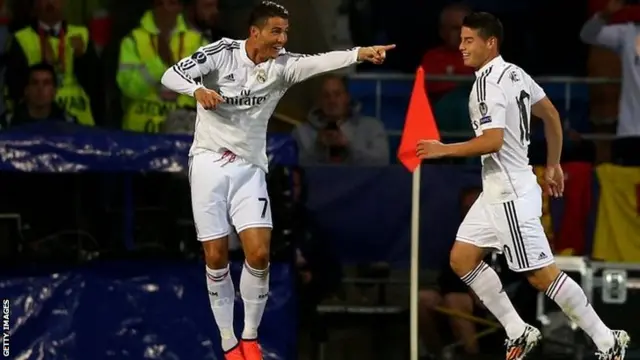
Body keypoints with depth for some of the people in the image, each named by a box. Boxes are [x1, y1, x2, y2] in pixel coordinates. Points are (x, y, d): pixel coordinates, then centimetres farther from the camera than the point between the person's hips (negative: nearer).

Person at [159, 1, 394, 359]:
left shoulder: (282, 65, -5)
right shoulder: (223, 51, -8)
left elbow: (319, 61, -24)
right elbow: (171, 75, -10)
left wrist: (359, 53, -43)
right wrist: (198, 90, -31)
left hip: (249, 168, 1)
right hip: (209, 163, -1)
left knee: (259, 253, -12)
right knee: (216, 257, 0)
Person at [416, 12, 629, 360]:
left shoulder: (488, 84, -19)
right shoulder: (514, 74, 9)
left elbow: (493, 141, -29)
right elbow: (552, 116, 17)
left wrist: (444, 149, -19)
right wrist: (553, 165, 25)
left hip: (511, 194, -10)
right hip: (497, 191, 10)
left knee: (541, 274, -5)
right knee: (461, 259, 11)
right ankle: (518, 332, 13)